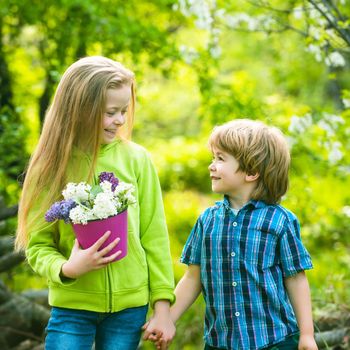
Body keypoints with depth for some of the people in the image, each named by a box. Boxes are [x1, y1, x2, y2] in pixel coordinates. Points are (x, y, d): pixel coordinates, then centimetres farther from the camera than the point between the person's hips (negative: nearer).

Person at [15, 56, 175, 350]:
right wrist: (66, 269, -21)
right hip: (72, 306, -1)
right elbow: (38, 246, -1)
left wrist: (162, 306, -1)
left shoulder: (136, 159, -2)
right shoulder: (53, 166, -4)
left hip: (130, 306, 1)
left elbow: (154, 236, 1)